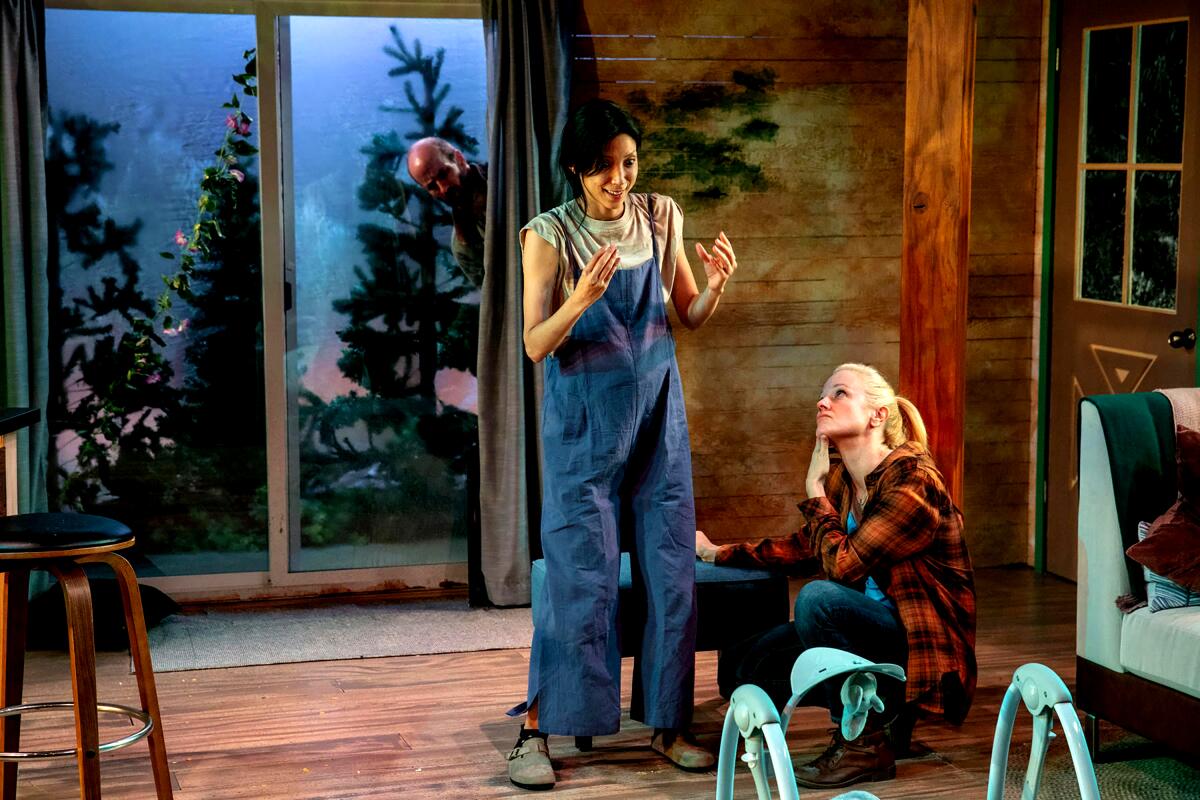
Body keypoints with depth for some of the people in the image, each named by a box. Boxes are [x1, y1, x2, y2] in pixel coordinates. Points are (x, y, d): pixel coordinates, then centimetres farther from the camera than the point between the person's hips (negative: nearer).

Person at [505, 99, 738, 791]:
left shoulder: (661, 219, 3)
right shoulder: (550, 235, -8)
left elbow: (691, 317, 10)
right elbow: (536, 346, -13)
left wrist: (716, 284, -11)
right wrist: (582, 299, -30)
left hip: (658, 420, 4)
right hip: (585, 426, -4)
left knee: (672, 571, 5)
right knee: (578, 577, -5)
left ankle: (669, 726, 17)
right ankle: (536, 732, 6)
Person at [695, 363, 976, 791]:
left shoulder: (912, 480, -19)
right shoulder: (842, 480, 5)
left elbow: (842, 564, -26)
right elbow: (805, 548, 20)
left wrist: (816, 494, -12)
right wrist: (718, 552, 20)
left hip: (924, 637, -8)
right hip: (873, 625, 8)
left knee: (817, 597, -32)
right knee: (740, 667, -1)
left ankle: (864, 745, -17)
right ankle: (882, 708, 9)